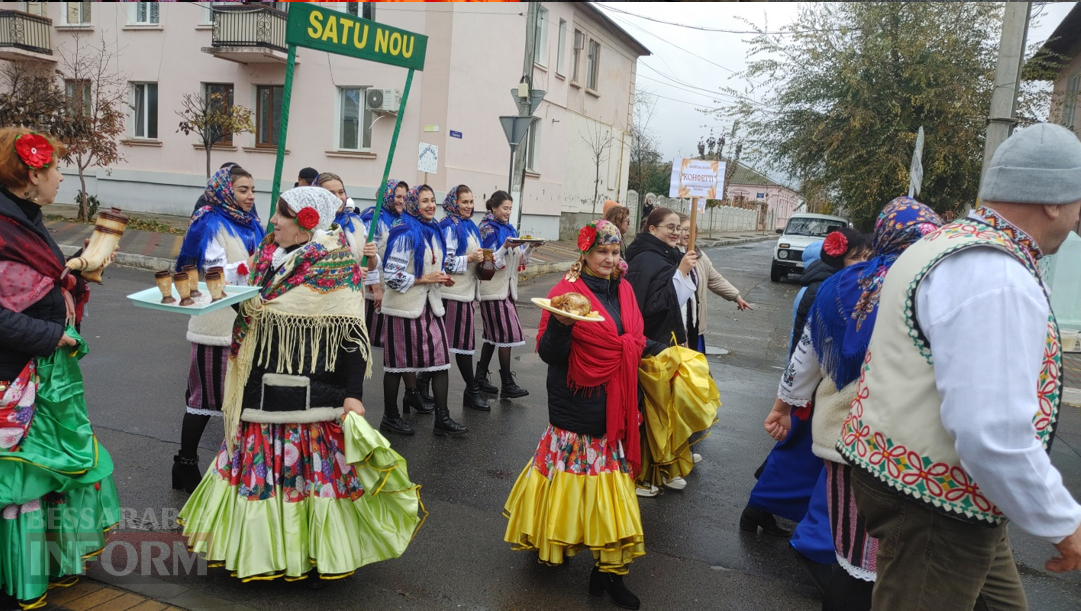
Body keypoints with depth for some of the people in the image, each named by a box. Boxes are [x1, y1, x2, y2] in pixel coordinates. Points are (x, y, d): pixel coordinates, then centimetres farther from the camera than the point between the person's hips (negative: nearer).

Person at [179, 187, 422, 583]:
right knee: (262, 463, 16)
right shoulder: (269, 254, 8)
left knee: (315, 466, 4)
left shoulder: (335, 267, -13)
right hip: (263, 385, 7)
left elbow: (353, 335, -15)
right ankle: (265, 543, 34)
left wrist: (353, 395, -19)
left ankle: (316, 545, 23)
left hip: (313, 391, -7)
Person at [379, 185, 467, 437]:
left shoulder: (434, 231, 11)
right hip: (404, 306, -7)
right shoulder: (405, 233, -13)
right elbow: (391, 275, -17)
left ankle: (442, 418, 7)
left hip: (431, 305, 7)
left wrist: (442, 277, 4)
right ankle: (390, 417, 20)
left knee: (441, 358, 1)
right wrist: (425, 279, -17)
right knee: (397, 362, 5)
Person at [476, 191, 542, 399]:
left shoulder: (509, 229, 14)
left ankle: (481, 377, 19)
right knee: (507, 333, -9)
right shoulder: (487, 229, -8)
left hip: (506, 288, 8)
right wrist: (505, 247, -26)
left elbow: (519, 261, 14)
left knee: (493, 335, 11)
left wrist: (530, 248, -3)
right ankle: (507, 385, -5)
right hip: (493, 289, -8)